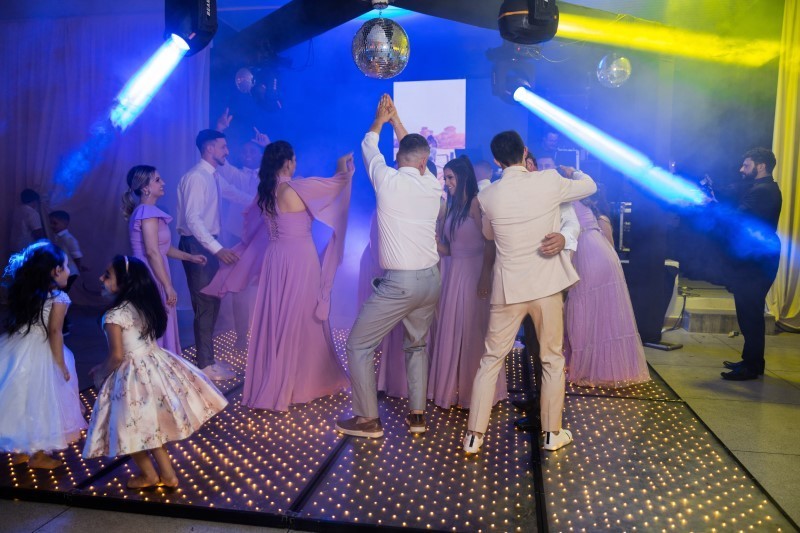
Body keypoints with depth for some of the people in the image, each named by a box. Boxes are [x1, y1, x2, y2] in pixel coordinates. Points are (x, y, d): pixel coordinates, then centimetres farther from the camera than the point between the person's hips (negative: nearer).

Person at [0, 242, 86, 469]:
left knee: (20, 399, 18)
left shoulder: (23, 291, 7)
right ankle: (38, 455, 19)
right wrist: (62, 365, -9)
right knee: (40, 403, 7)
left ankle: (18, 450, 31)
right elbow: (54, 333, -16)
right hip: (39, 354, -7)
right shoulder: (58, 298, -14)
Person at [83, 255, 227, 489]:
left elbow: (117, 357, -20)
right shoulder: (146, 305, 3)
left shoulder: (113, 316, -20)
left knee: (133, 428, 13)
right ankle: (168, 474, 27)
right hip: (156, 365, 8)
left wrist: (99, 374, 1)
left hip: (133, 375, -8)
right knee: (151, 427, 20)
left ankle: (149, 474, 30)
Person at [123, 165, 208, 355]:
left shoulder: (147, 211, 15)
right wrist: (168, 286, -22)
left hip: (150, 278, 10)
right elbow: (152, 252, -22)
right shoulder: (148, 212, -15)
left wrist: (189, 257, 18)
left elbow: (162, 247, 21)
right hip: (150, 279, -10)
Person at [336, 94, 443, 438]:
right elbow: (418, 153, 25)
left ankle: (368, 420, 10)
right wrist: (396, 120, 34)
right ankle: (417, 415, 22)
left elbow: (369, 148, 13)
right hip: (431, 279, 6)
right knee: (417, 345, 22)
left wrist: (379, 121, 33)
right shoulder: (433, 186, 5)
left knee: (359, 345, 6)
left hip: (399, 282, -6)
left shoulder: (388, 180, -8)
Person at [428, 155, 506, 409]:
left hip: (475, 273, -8)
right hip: (454, 274, 8)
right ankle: (455, 389, 23)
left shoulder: (476, 203, -9)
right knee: (452, 331, 10)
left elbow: (490, 244, -16)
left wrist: (485, 278, -21)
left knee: (474, 333, 1)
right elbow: (448, 249, 11)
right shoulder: (452, 207, 15)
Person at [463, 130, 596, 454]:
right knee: (552, 360, 14)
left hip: (508, 288, 1)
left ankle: (474, 436, 12)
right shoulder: (549, 181, -7)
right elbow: (590, 186, 13)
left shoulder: (488, 196, -2)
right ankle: (552, 433, 24)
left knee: (491, 360, 9)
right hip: (546, 284, 0)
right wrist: (571, 171, 32)